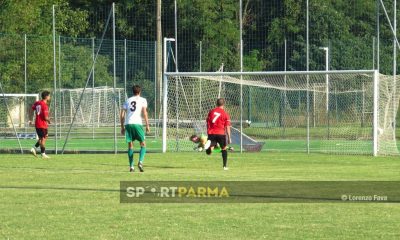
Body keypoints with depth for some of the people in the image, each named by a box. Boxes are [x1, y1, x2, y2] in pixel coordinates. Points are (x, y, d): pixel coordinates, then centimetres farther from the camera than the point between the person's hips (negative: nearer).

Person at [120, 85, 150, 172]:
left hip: (127, 124, 3)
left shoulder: (128, 100, 18)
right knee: (143, 144, 6)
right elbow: (144, 112, -5)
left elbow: (122, 115, 13)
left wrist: (122, 127, 18)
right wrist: (147, 125, -4)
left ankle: (131, 166, 6)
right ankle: (140, 162, -14)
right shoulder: (143, 100, 8)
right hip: (137, 123, -3)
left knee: (130, 145, 10)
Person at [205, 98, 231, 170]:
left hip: (211, 133, 2)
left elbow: (208, 123, 15)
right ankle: (225, 166, 18)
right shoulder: (225, 114, 2)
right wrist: (229, 138, 3)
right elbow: (227, 127, -1)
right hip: (221, 133, -2)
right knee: (224, 149, 19)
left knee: (209, 152, -3)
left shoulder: (211, 112, 12)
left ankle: (209, 144, -38)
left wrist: (208, 133, 23)